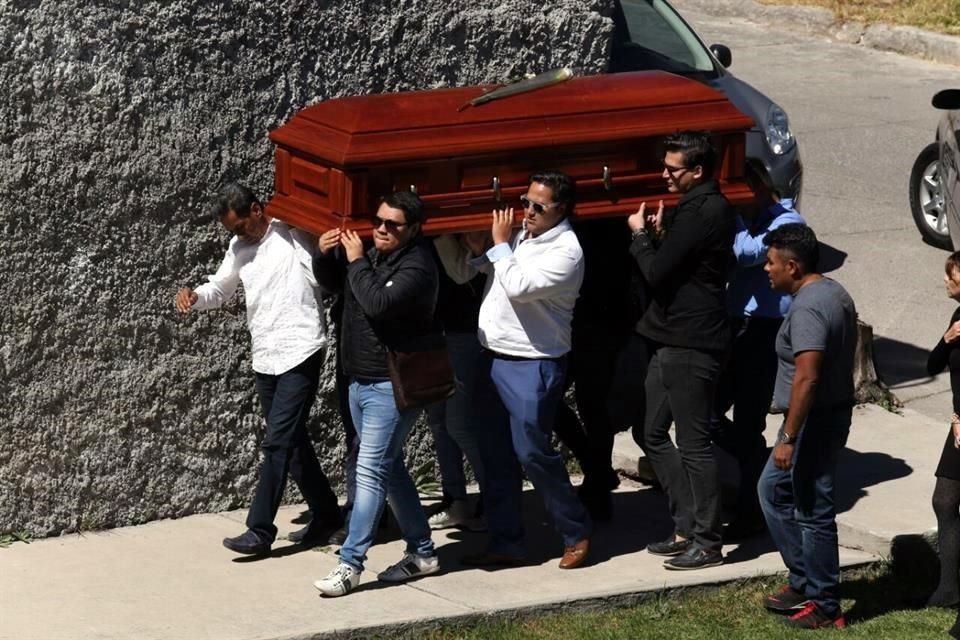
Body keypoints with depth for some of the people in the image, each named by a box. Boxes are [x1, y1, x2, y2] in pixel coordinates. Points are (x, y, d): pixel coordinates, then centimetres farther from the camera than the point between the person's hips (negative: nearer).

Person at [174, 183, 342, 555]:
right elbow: (219, 290, 22)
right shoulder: (239, 248, 12)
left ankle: (260, 530, -7)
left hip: (299, 355, -8)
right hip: (264, 358, 8)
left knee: (278, 443, -9)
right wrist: (193, 297, 2)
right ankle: (326, 513, 27)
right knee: (293, 442, 14)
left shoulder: (294, 237, -9)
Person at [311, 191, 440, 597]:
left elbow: (378, 304, -31)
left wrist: (356, 261, -21)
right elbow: (332, 285, 22)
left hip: (392, 387, -10)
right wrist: (324, 256, 2)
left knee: (371, 472, -11)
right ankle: (422, 553, 25)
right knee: (389, 469, 15)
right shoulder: (374, 256, 10)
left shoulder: (417, 267, -17)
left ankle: (350, 565, -11)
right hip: (360, 381, 10)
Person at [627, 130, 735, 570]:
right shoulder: (697, 207, 15)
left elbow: (657, 273, -20)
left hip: (691, 346, -11)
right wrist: (657, 237, 2)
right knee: (655, 435, 15)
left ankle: (706, 543, 3)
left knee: (694, 443, -4)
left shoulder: (702, 213, -19)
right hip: (671, 340, 11)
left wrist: (640, 234, -4)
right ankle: (686, 529, 22)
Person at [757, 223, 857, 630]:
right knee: (773, 490, 21)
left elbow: (807, 378, -28)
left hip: (815, 420, -11)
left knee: (813, 511, -2)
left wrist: (789, 437, -24)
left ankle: (824, 607, 6)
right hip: (836, 410, 11)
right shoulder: (835, 293, 10)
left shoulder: (807, 309, -22)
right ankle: (803, 581, 25)